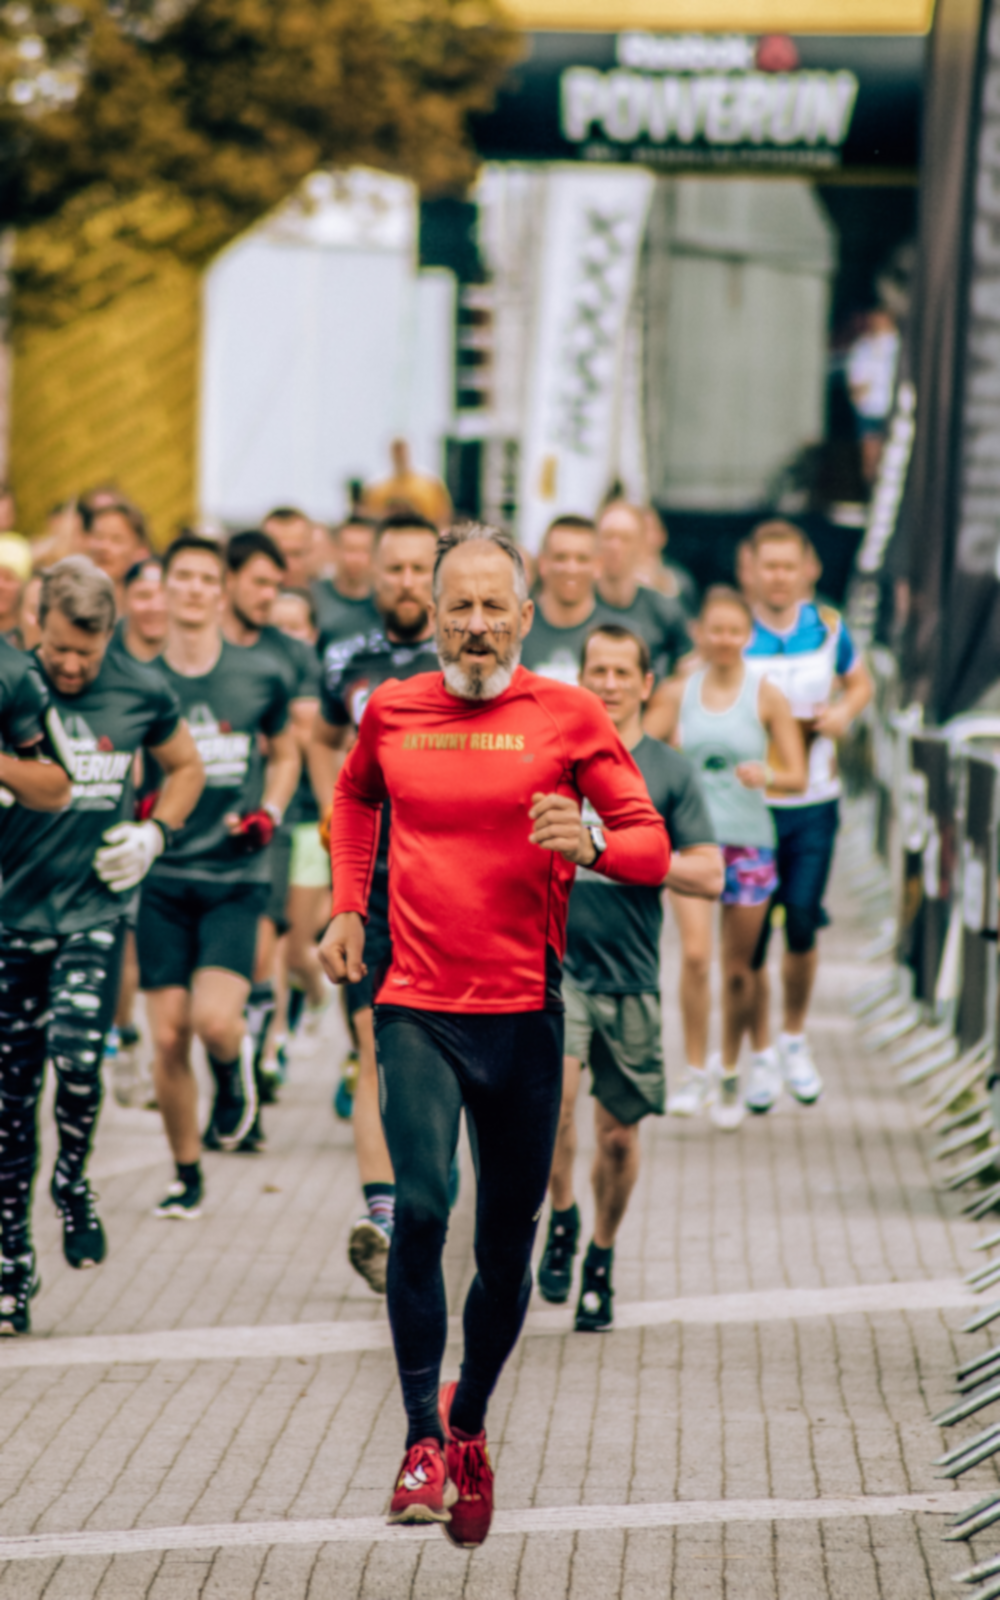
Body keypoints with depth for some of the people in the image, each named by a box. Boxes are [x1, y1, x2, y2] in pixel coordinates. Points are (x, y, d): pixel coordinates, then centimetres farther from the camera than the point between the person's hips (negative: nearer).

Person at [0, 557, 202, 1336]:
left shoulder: (141, 693, 0)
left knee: (77, 1058, -21)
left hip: (95, 912, 0)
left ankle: (74, 1183, 10)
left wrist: (154, 834, 4)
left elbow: (186, 766, 18)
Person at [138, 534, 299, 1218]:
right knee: (168, 1037, -1)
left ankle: (235, 1063, 18)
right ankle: (187, 1175, 17)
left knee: (214, 1018, -19)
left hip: (236, 877, -1)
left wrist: (268, 813, 1)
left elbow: (285, 754, 18)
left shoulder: (262, 675, 2)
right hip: (163, 877, 1)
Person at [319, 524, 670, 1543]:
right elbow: (355, 796, 28)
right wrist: (347, 908, 17)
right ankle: (422, 1435, -10)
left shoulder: (569, 716, -1)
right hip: (415, 1009, 0)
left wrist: (587, 841, -21)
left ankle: (469, 1425, 31)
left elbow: (652, 848, 0)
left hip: (523, 1013, 0)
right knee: (421, 1204, -20)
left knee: (507, 1244, 8)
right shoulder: (390, 712, 5)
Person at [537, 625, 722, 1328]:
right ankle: (562, 1218, 4)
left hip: (631, 974, 1)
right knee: (554, 1099, -22)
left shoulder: (672, 772, 3)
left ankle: (602, 1258, 30)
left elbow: (710, 876, -1)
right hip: (553, 961, -1)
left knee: (619, 1133, 8)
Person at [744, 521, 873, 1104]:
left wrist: (843, 712, -2)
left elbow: (861, 683, 19)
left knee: (803, 924, -4)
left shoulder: (827, 626, 4)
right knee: (748, 937, 0)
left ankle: (795, 1038, 21)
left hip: (814, 802, 2)